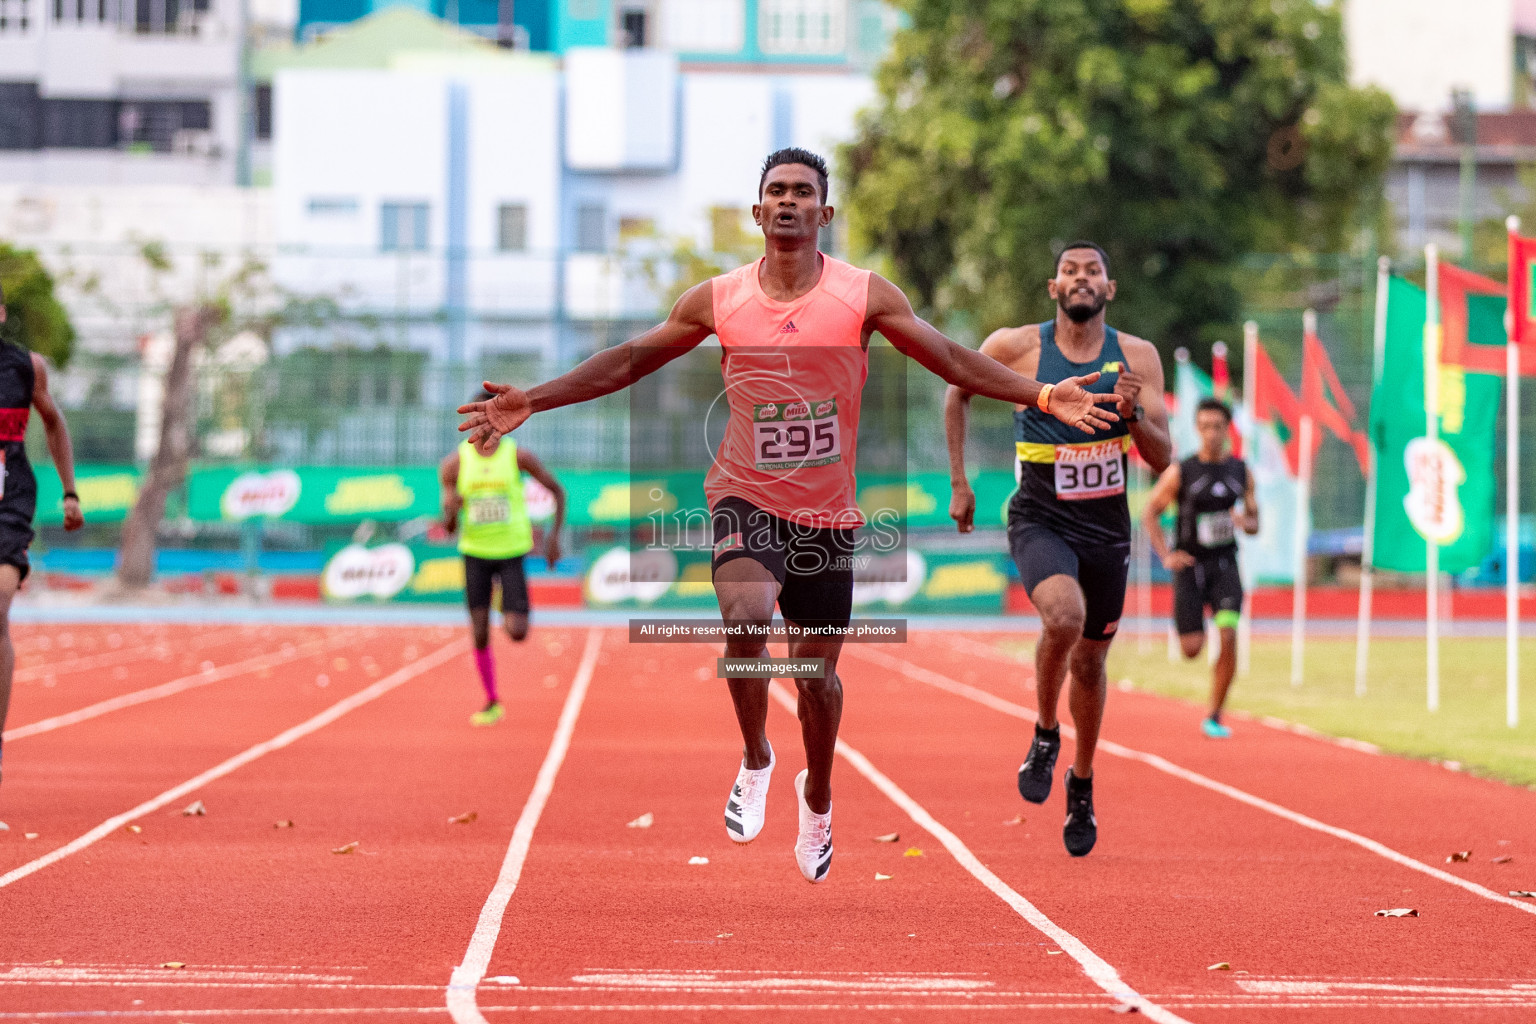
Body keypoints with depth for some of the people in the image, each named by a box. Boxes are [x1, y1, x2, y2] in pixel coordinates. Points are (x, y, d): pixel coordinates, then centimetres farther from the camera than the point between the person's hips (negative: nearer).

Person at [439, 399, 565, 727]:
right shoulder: (455, 463, -4)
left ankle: (511, 618, 28)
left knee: (517, 633, -11)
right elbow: (449, 527, -1)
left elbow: (557, 490, 5)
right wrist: (451, 512, -24)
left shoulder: (518, 456, -8)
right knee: (479, 635, -3)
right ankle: (492, 703, 15)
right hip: (475, 552, 1)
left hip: (512, 552, -1)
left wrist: (554, 535, -1)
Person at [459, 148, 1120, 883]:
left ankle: (817, 797, 36)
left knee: (817, 672, 7)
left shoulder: (864, 296, -4)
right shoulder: (718, 299, -1)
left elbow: (952, 360, -2)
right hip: (746, 499, -1)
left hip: (827, 515, 1)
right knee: (746, 618, -28)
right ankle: (754, 761, -3)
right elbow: (628, 362, 7)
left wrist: (1043, 396, -11)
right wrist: (533, 402, 3)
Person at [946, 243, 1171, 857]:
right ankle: (1045, 734, -5)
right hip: (1040, 522, -3)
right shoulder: (1016, 347, -9)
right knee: (1064, 616, -31)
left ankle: (1082, 785, 38)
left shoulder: (1137, 358, -5)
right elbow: (958, 393, 10)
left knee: (1090, 662, 14)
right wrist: (958, 483, 7)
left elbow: (1162, 458, -5)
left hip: (1107, 529, 3)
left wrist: (1134, 415, -25)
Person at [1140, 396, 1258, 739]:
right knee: (1193, 649, -4)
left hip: (1224, 565, 2)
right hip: (1189, 566, -2)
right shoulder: (1181, 472, -7)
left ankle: (1214, 717, -7)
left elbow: (1254, 523, 12)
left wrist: (1245, 522, -13)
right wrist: (1166, 556, -11)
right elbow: (1149, 513, 1)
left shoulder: (1240, 471, 3)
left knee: (1228, 637, -19)